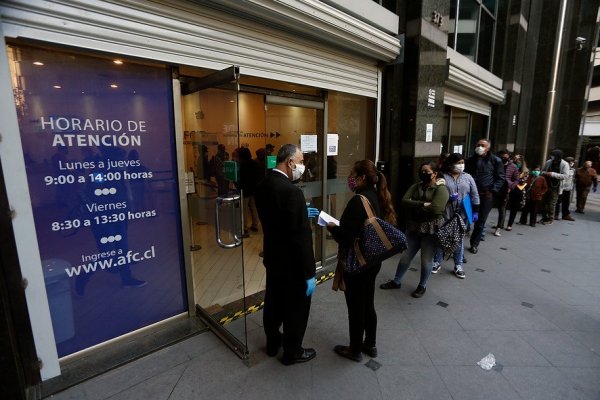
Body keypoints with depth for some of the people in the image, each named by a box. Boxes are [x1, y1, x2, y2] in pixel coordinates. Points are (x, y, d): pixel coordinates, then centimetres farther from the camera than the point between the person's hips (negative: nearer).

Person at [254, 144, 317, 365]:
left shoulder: (262, 185, -1)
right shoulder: (292, 191, -27)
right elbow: (301, 237, -26)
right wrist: (309, 273, -17)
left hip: (272, 256, 8)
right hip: (292, 263, -8)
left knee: (273, 301, 24)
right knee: (296, 308, 14)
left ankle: (273, 342, 46)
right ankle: (292, 352, 35)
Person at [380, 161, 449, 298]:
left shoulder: (441, 189, -10)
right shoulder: (415, 186, 6)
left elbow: (435, 209, -24)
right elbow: (404, 201, -8)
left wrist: (415, 208, -12)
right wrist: (423, 204, -19)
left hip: (431, 229, -5)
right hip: (413, 227, 5)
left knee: (426, 259, 8)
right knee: (405, 256, 13)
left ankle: (422, 286, 29)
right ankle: (396, 281, 28)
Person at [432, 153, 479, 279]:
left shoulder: (468, 177, 6)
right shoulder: (442, 177, -4)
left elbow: (474, 195, 8)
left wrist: (475, 211, 5)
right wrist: (447, 198, -20)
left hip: (461, 215, 3)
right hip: (444, 214, -2)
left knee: (459, 240, 11)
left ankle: (458, 266, 22)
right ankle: (437, 262, 24)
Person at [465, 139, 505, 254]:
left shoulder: (496, 161, 2)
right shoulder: (470, 160, 9)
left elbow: (500, 178, 2)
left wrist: (492, 191, -9)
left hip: (486, 195, -1)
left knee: (480, 222, 10)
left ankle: (474, 244, 24)